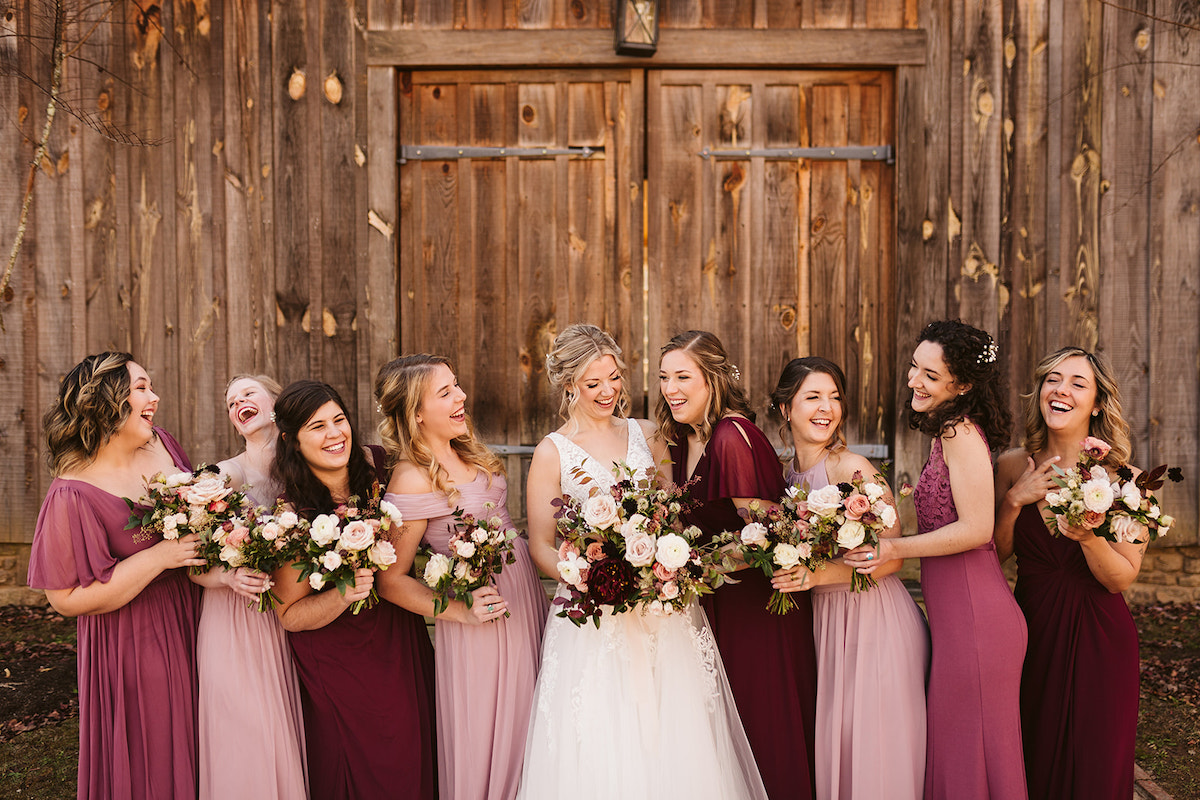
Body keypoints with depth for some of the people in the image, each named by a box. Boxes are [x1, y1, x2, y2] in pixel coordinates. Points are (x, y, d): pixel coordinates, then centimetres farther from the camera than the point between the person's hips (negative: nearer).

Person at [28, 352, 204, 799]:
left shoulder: (164, 446, -2)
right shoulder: (73, 495, -22)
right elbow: (67, 598, -20)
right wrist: (160, 557, -25)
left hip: (189, 625, 6)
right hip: (132, 648, -6)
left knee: (191, 753, 20)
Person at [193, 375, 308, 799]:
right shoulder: (224, 474, -5)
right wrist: (228, 577, -24)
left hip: (289, 624, 3)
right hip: (233, 624, -2)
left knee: (288, 735, 7)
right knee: (246, 738, 0)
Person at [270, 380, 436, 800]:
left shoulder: (378, 466, -9)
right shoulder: (292, 513, -20)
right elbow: (290, 615, -13)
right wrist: (343, 596, -30)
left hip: (402, 641, 4)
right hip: (337, 666, -4)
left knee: (413, 763, 15)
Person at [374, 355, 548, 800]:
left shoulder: (467, 453, 5)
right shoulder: (412, 479, -19)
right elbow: (391, 579, -16)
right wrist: (461, 613, -20)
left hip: (524, 593, 8)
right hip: (483, 612, -8)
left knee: (524, 729, 19)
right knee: (486, 748, 6)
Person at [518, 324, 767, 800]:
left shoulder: (644, 435, 9)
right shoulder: (552, 453, -1)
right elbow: (541, 547, -1)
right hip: (594, 617, -3)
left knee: (678, 739, 5)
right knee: (603, 753, -1)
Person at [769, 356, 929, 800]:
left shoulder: (852, 469, -14)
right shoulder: (786, 472, 6)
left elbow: (891, 557, -17)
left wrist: (819, 575, -26)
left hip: (875, 618, -6)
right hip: (823, 620, 6)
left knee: (874, 746, 0)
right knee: (831, 742, 11)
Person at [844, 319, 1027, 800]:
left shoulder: (961, 432, -13)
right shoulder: (946, 433, 15)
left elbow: (976, 529, -18)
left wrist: (895, 549, -15)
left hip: (974, 617, -9)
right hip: (955, 616, 9)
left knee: (970, 755, 2)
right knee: (951, 752, 16)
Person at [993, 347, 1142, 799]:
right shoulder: (1013, 466, -4)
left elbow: (1121, 579, -9)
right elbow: (993, 555, -1)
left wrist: (1089, 539, -28)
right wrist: (1014, 500, -15)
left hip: (1100, 642, -2)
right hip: (1032, 631, 2)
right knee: (1035, 761, 16)